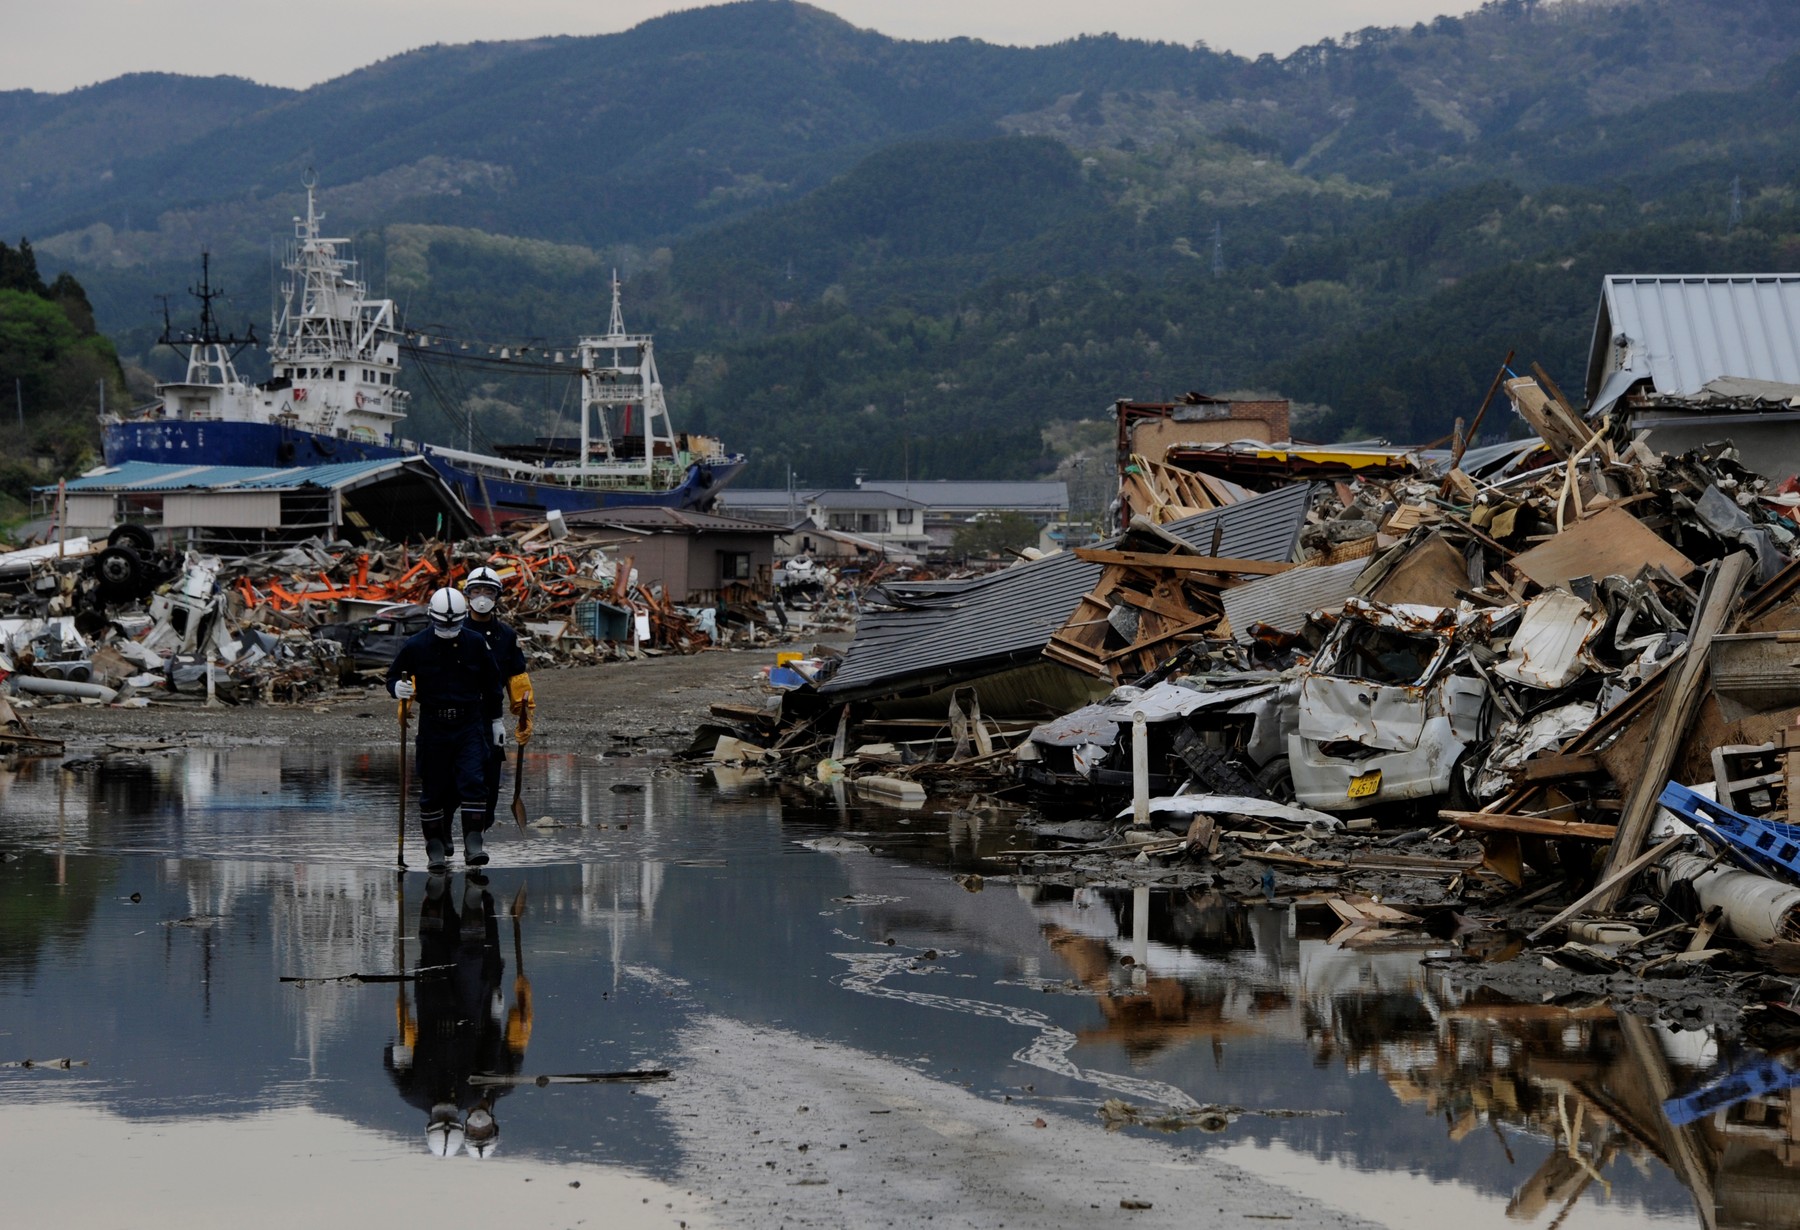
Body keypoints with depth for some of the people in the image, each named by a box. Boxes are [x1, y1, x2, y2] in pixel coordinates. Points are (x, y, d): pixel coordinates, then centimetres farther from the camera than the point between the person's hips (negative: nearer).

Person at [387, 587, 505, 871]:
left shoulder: (476, 643, 3)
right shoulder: (416, 646, -3)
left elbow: (491, 685, 14)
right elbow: (393, 676, 7)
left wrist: (496, 720, 17)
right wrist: (397, 689, -17)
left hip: (470, 726, 0)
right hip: (433, 727, 0)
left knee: (473, 783, -11)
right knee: (433, 788, 4)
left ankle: (473, 843, -11)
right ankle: (435, 845, 14)